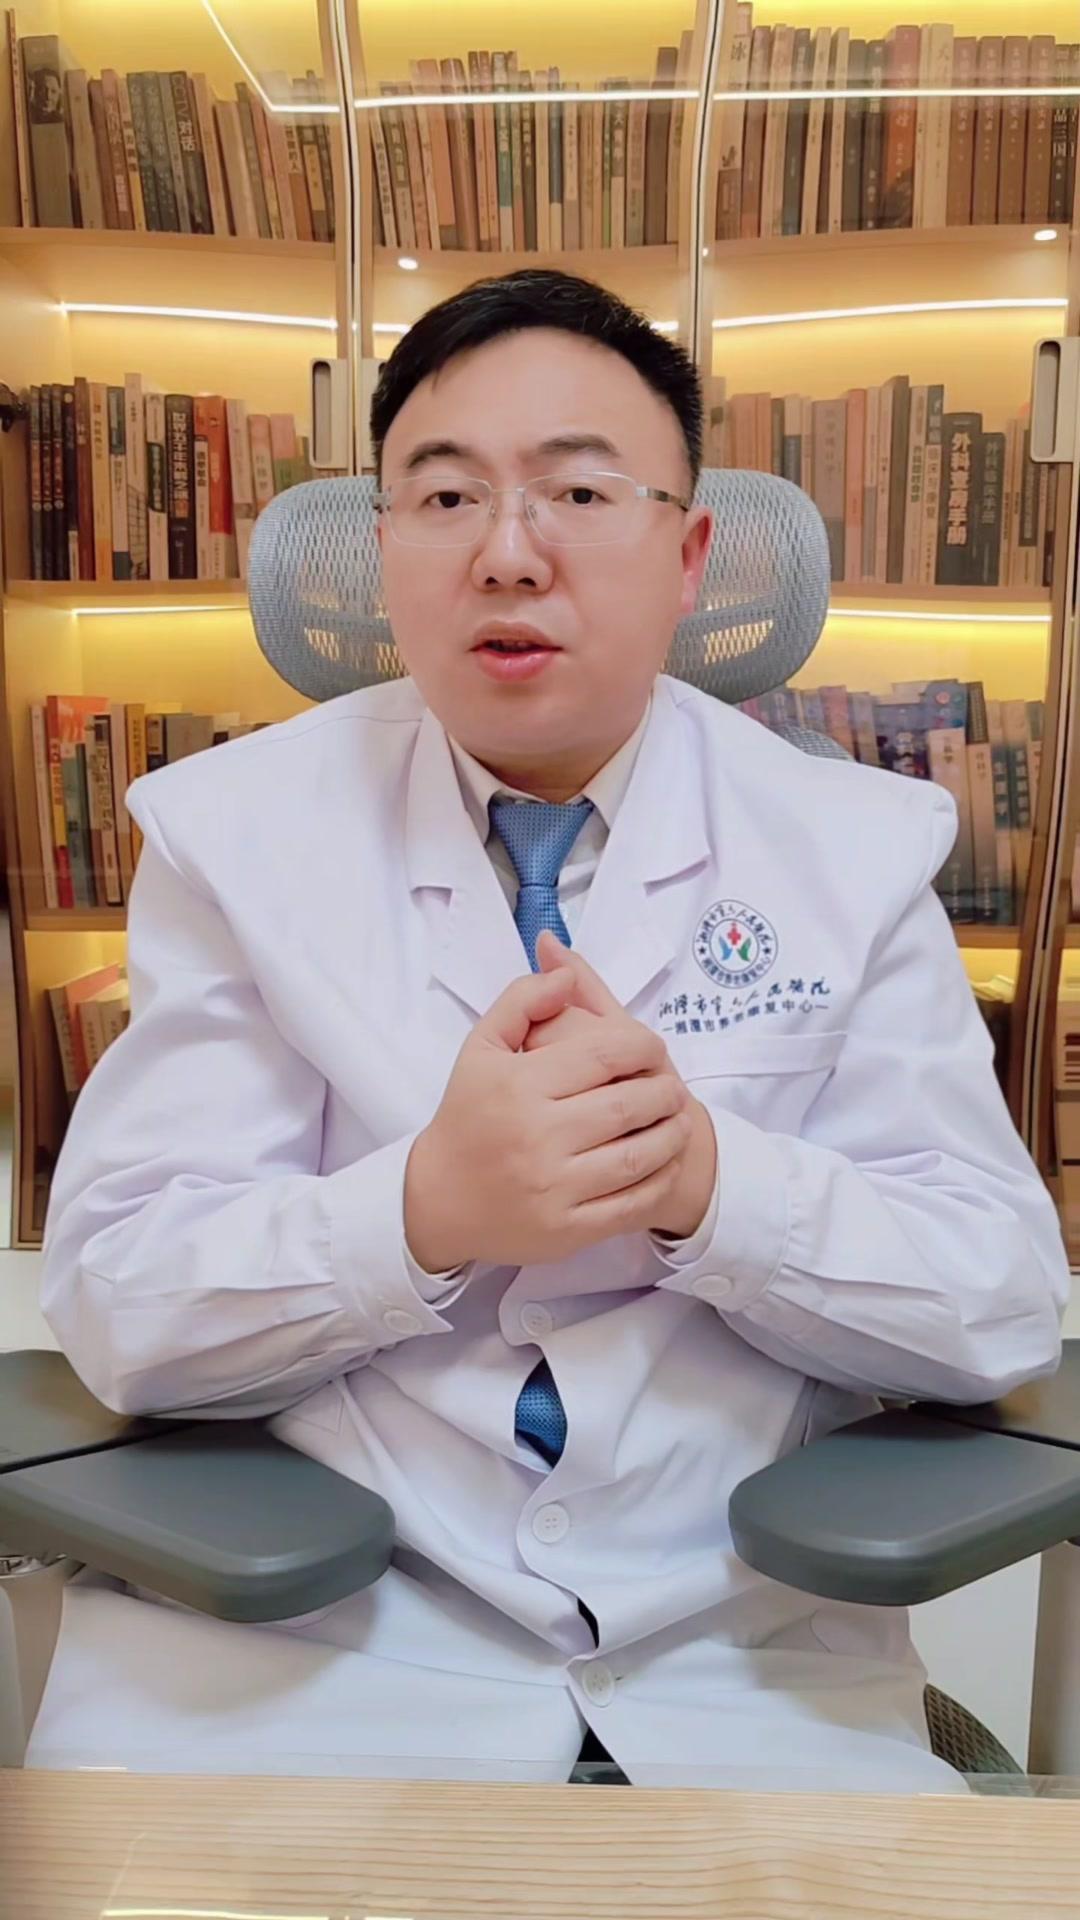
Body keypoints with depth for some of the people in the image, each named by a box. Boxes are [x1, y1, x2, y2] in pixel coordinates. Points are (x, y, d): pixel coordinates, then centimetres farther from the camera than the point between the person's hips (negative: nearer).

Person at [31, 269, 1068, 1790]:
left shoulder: (854, 847, 0)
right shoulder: (232, 831, -2)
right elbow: (113, 1301, -7)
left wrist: (709, 1177, -22)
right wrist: (424, 1210, -26)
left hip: (742, 1655, 2)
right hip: (307, 1622, -1)